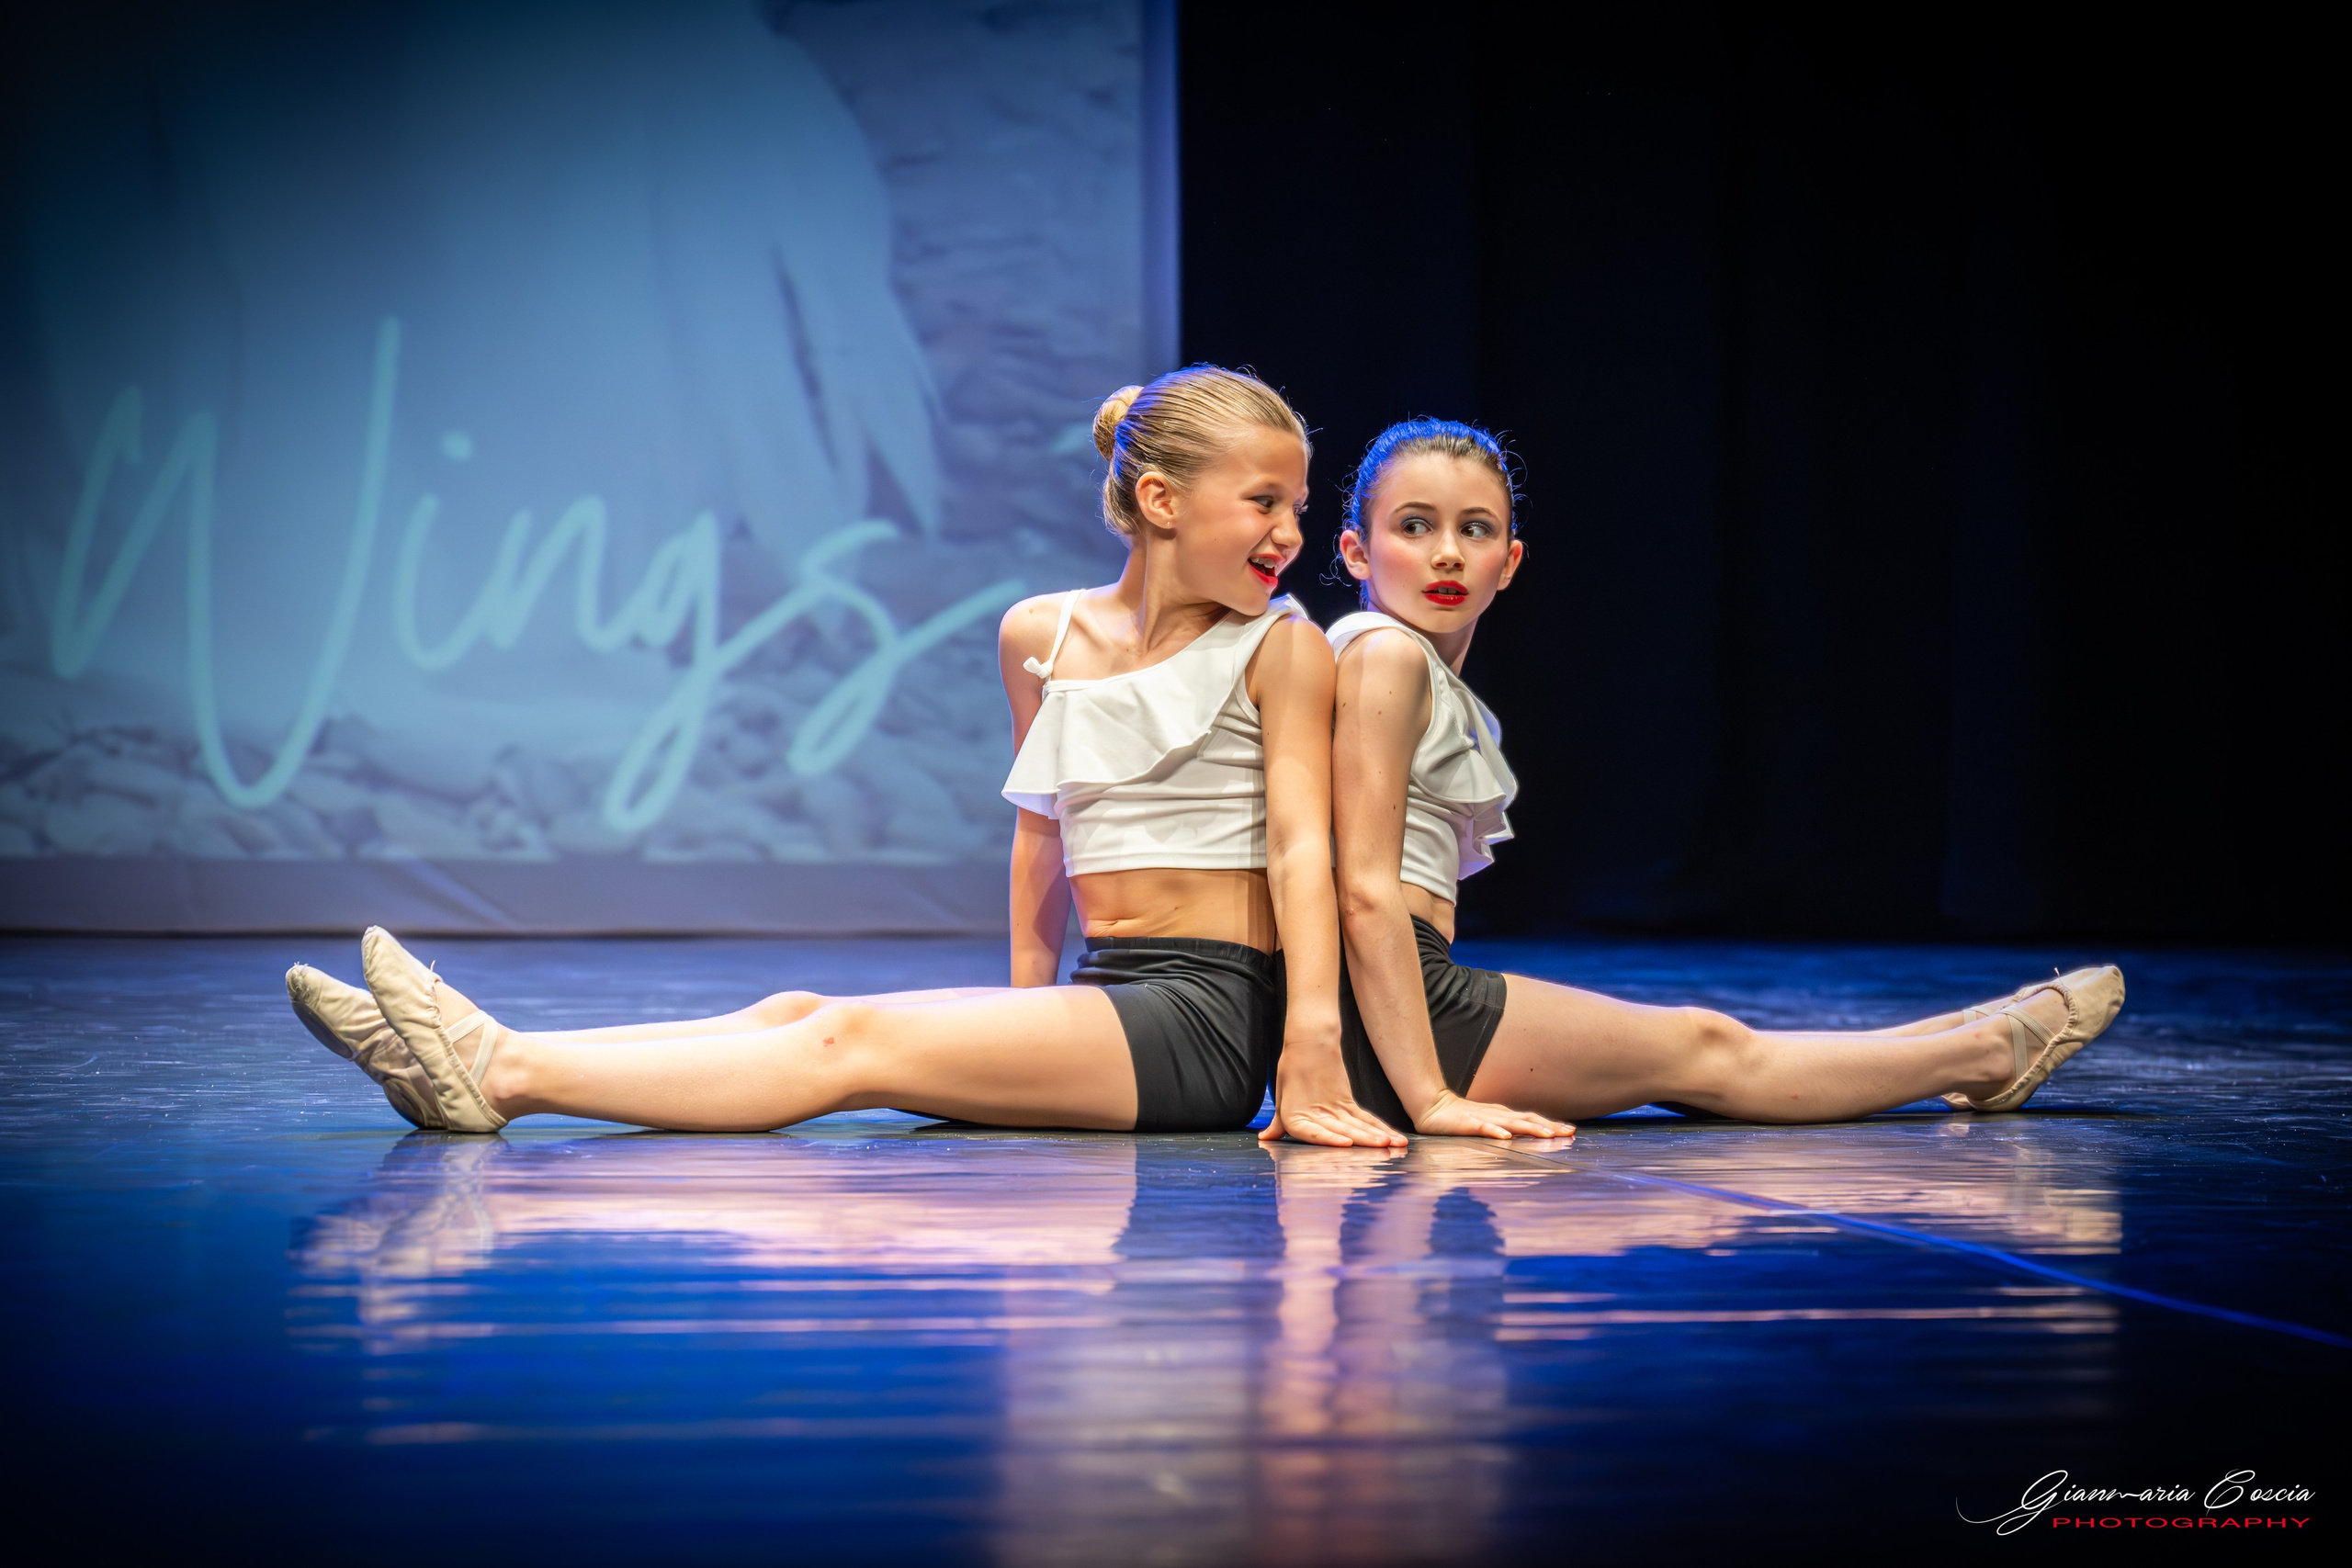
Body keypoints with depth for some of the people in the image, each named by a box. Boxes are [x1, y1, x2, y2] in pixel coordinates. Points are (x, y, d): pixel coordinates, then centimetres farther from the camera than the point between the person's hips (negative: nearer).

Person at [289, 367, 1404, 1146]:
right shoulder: (1041, 635, 12)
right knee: (800, 1014, -11)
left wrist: (1313, 1050, -21)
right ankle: (493, 1068, -20)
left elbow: (1301, 843, -11)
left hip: (1209, 1014, -6)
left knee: (848, 1044, -21)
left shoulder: (1278, 646, -3)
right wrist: (1025, 1027, 14)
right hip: (1101, 1004, 6)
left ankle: (507, 1071, -28)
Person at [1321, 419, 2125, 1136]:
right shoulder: (1386, 655, -13)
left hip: (1404, 999, 9)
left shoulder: (1439, 685, 19)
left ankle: (1978, 1050, 28)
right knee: (1703, 1050, 5)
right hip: (1381, 1027, -9)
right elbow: (1366, 890, -20)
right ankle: (1990, 1053, 18)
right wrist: (1431, 1098, -25)